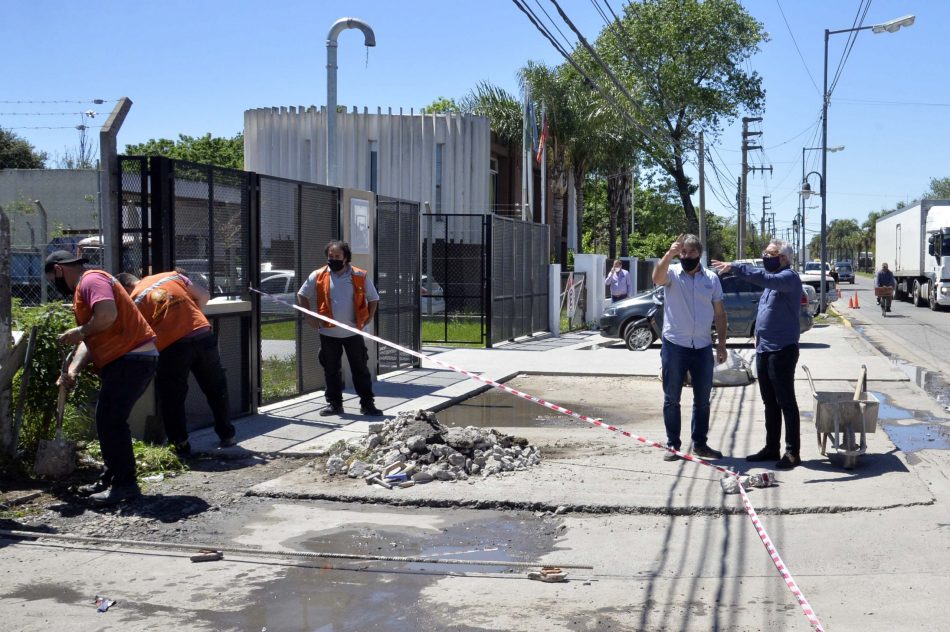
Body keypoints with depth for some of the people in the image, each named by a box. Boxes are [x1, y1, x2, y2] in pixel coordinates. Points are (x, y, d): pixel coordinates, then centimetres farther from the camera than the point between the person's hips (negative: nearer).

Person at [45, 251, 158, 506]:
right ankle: (111, 480, 23)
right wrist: (72, 370, 4)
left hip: (132, 359, -11)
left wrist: (80, 332, -11)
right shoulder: (83, 288, 24)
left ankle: (125, 484, -7)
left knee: (110, 421, -12)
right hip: (122, 361, 11)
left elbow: (107, 315, -28)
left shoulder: (91, 280, -9)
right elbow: (90, 339, 18)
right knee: (109, 421, 15)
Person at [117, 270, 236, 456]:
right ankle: (227, 435, 26)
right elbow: (203, 295, 17)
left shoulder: (134, 300, 7)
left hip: (171, 346, -4)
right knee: (216, 389, 18)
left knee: (172, 399, 10)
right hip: (203, 335, 4)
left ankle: (180, 445, 11)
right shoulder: (172, 276, 17)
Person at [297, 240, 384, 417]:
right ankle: (334, 403, 19)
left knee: (360, 368, 2)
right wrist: (310, 317, 1)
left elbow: (373, 299, 9)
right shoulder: (318, 276, 0)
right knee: (331, 370, 9)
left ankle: (367, 403, 9)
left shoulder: (360, 277, -1)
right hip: (328, 332, 1)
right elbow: (302, 295, 10)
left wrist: (368, 319, 0)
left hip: (353, 332, -1)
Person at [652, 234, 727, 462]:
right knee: (671, 399, 3)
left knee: (702, 399, 11)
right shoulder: (672, 273, -4)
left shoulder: (711, 278, 6)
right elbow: (657, 278, -29)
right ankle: (672, 445, 12)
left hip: (703, 347, 3)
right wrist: (668, 255, -46)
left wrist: (721, 343, 5)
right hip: (674, 346, -3)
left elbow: (719, 313, 10)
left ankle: (700, 444, 22)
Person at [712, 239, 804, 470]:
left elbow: (764, 278, -32)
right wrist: (759, 334, 17)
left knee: (786, 402, -5)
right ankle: (772, 448, 21)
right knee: (770, 402, 14)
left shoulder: (789, 277, -13)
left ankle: (793, 452, 0)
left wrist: (735, 267, -34)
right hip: (764, 349, 9)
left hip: (782, 349, -9)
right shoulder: (774, 278, 17)